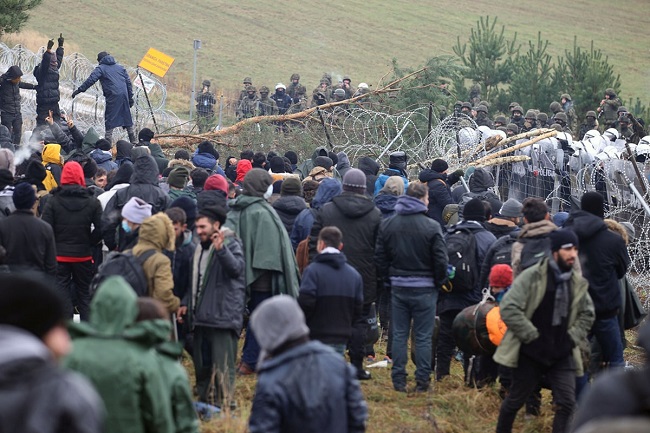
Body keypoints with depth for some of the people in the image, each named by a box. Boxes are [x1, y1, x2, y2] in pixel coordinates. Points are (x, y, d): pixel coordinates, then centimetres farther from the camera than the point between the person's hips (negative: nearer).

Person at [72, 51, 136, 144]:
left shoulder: (101, 68, 5)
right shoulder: (120, 67, 21)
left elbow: (91, 80, -8)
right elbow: (128, 82, 18)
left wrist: (79, 90, -6)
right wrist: (130, 97, 20)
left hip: (113, 96, -5)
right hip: (124, 95, 5)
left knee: (109, 119, -2)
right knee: (127, 118, 15)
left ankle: (108, 143, -10)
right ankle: (133, 141, 18)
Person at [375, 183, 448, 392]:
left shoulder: (387, 225, 1)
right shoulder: (431, 227, -12)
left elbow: (379, 258, 5)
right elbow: (440, 260, -10)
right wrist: (439, 282, 6)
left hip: (398, 287, 3)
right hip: (424, 288, -3)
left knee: (399, 335, 11)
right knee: (423, 337, 3)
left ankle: (398, 380, 12)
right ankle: (422, 382, 5)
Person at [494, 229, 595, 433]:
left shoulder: (578, 283, 4)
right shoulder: (532, 277, -12)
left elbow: (587, 314, 18)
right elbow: (508, 308, -17)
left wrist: (572, 338, 3)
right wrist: (532, 337, -16)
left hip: (562, 354, 4)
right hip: (531, 353, -4)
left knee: (567, 403, -9)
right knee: (515, 400, 10)